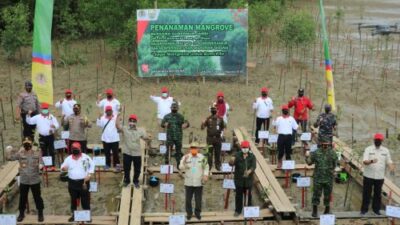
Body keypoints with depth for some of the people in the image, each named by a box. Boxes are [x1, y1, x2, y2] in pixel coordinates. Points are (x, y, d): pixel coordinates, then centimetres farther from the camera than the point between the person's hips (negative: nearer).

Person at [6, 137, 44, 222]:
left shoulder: (37, 153, -3)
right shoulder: (20, 154, -2)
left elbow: (41, 163, -2)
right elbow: (9, 157, -5)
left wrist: (40, 165, -23)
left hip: (35, 180, -1)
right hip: (23, 180, 1)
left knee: (37, 197, 8)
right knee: (22, 197, 13)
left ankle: (40, 213, 23)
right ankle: (21, 213, 31)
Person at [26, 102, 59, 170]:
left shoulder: (52, 117, 1)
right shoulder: (37, 117, 5)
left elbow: (57, 125, -4)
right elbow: (29, 121, 5)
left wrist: (54, 126, -27)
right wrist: (29, 115, -10)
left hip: (50, 136, -2)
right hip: (42, 137, 2)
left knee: (51, 151, 0)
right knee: (44, 152, 10)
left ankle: (52, 165, 5)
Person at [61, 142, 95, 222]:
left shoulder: (86, 157, -6)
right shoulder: (68, 158, 1)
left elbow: (92, 166, 3)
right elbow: (63, 166, 6)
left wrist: (89, 174, -8)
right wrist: (63, 168, -19)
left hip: (83, 181, -3)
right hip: (72, 182, 3)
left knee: (85, 199, 3)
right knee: (73, 199, 13)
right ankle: (73, 215, 27)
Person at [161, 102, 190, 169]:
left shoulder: (181, 116, 9)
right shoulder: (167, 116, 7)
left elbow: (187, 123, 3)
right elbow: (162, 124, 2)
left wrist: (185, 124, -22)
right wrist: (165, 125, -22)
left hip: (178, 137, 1)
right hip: (170, 137, -1)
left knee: (178, 151, 6)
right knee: (168, 151, -6)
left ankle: (179, 165, 14)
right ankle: (167, 164, 1)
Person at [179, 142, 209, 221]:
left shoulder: (202, 157, -2)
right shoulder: (186, 157, -5)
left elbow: (206, 167, 10)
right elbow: (181, 168, -11)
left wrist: (205, 175, -3)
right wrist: (184, 161, -27)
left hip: (199, 183, 0)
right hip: (188, 182, 0)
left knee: (198, 199, 7)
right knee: (188, 199, 8)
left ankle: (197, 213, 26)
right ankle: (189, 213, 25)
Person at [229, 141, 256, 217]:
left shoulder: (252, 156, -1)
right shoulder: (237, 155, -4)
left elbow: (253, 166, -12)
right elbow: (231, 164, -14)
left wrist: (249, 171, -33)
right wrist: (232, 161, -39)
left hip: (248, 178, 1)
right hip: (239, 178, -1)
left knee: (248, 194, 10)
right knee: (239, 195, 5)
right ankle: (238, 210, 16)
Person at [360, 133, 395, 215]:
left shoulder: (386, 150, 6)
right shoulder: (368, 149, -4)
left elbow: (389, 161, 6)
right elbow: (364, 161, -14)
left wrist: (391, 168, -16)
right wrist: (371, 161, -36)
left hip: (380, 177, 2)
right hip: (368, 176, -2)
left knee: (378, 193, 10)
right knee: (366, 193, 3)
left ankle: (376, 209, 21)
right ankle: (364, 209, 13)